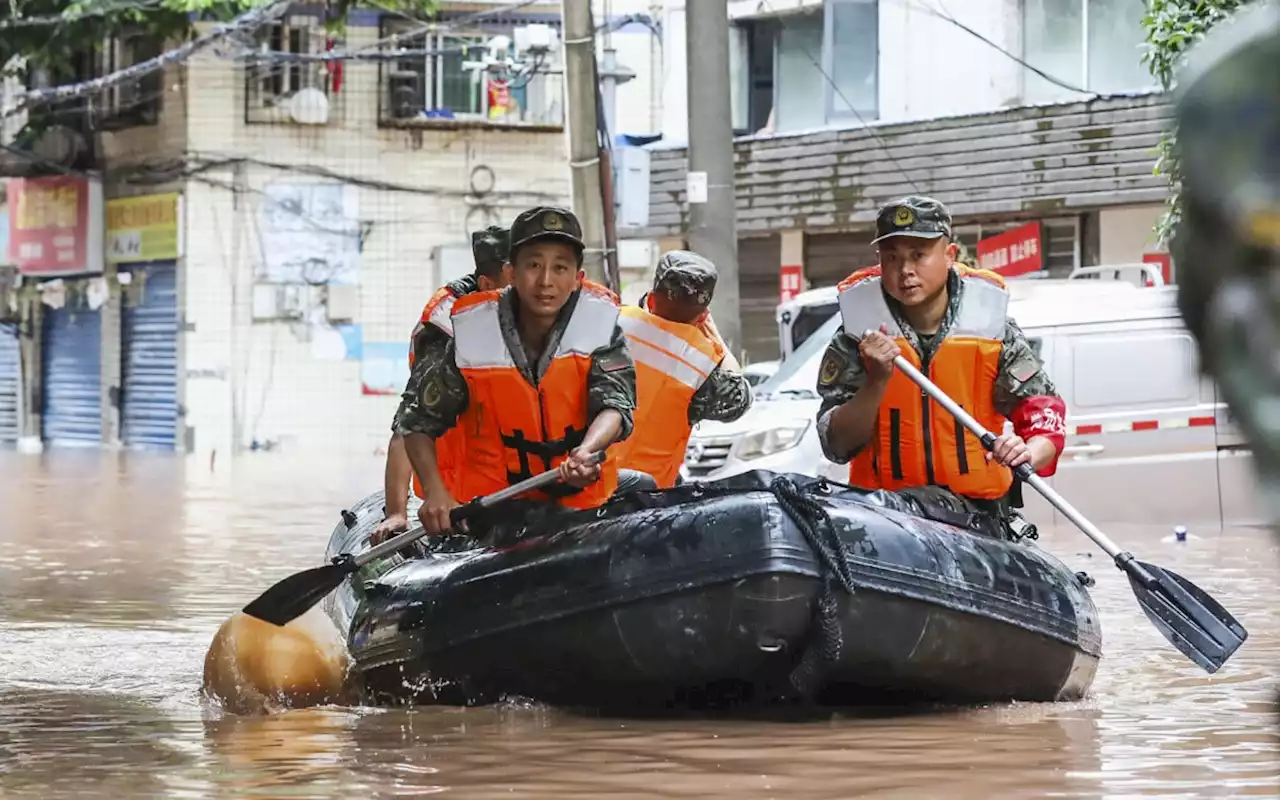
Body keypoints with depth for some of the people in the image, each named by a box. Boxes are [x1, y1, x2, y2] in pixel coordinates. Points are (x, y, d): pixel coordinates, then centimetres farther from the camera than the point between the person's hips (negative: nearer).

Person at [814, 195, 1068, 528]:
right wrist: (878, 381, -18)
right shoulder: (857, 336, 0)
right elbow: (836, 446, -4)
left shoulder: (989, 325, 1)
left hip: (980, 508, 0)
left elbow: (1046, 416, -1)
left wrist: (1028, 454, -23)